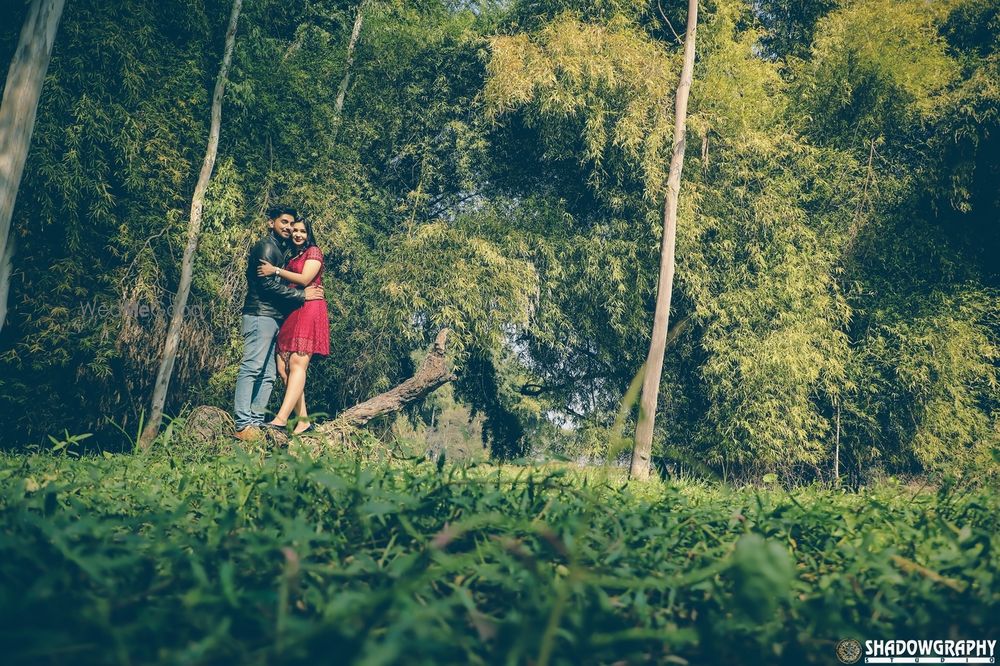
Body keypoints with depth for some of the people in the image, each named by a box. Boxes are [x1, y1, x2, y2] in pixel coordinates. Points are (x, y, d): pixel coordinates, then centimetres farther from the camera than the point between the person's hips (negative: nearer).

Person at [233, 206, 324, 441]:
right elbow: (267, 283, -14)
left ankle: (256, 423, 4)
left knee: (267, 376, 5)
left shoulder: (282, 250, 25)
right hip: (261, 316, -10)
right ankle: (243, 425, -16)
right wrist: (302, 295, -10)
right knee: (251, 368, -13)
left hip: (273, 318, 10)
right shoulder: (266, 246, -3)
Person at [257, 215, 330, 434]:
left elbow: (304, 279, -8)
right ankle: (303, 420, -3)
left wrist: (276, 271, -6)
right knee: (283, 367, -3)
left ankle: (281, 419, -29)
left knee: (297, 363, -18)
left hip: (307, 311, -8)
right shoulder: (291, 257, 27)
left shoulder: (313, 252, 6)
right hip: (289, 313, 8)